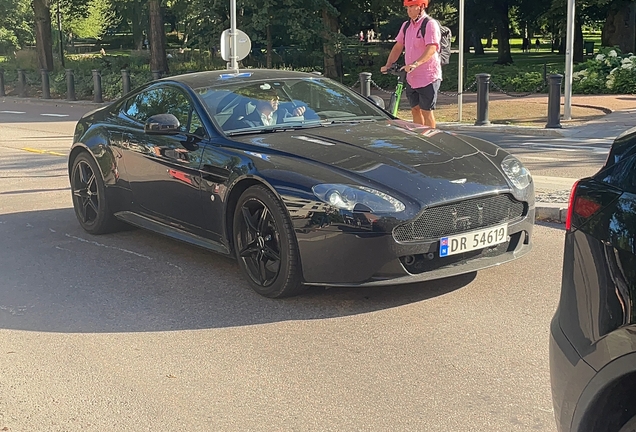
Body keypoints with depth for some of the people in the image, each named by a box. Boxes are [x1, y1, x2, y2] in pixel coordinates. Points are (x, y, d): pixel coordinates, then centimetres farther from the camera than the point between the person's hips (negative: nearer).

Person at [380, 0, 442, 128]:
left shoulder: (430, 24, -13)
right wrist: (388, 65, 1)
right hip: (411, 78, 8)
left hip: (428, 77, -8)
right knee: (415, 109, 13)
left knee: (426, 111, -4)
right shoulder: (406, 25, 11)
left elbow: (432, 48, -25)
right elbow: (398, 47, 14)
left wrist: (415, 64, -38)